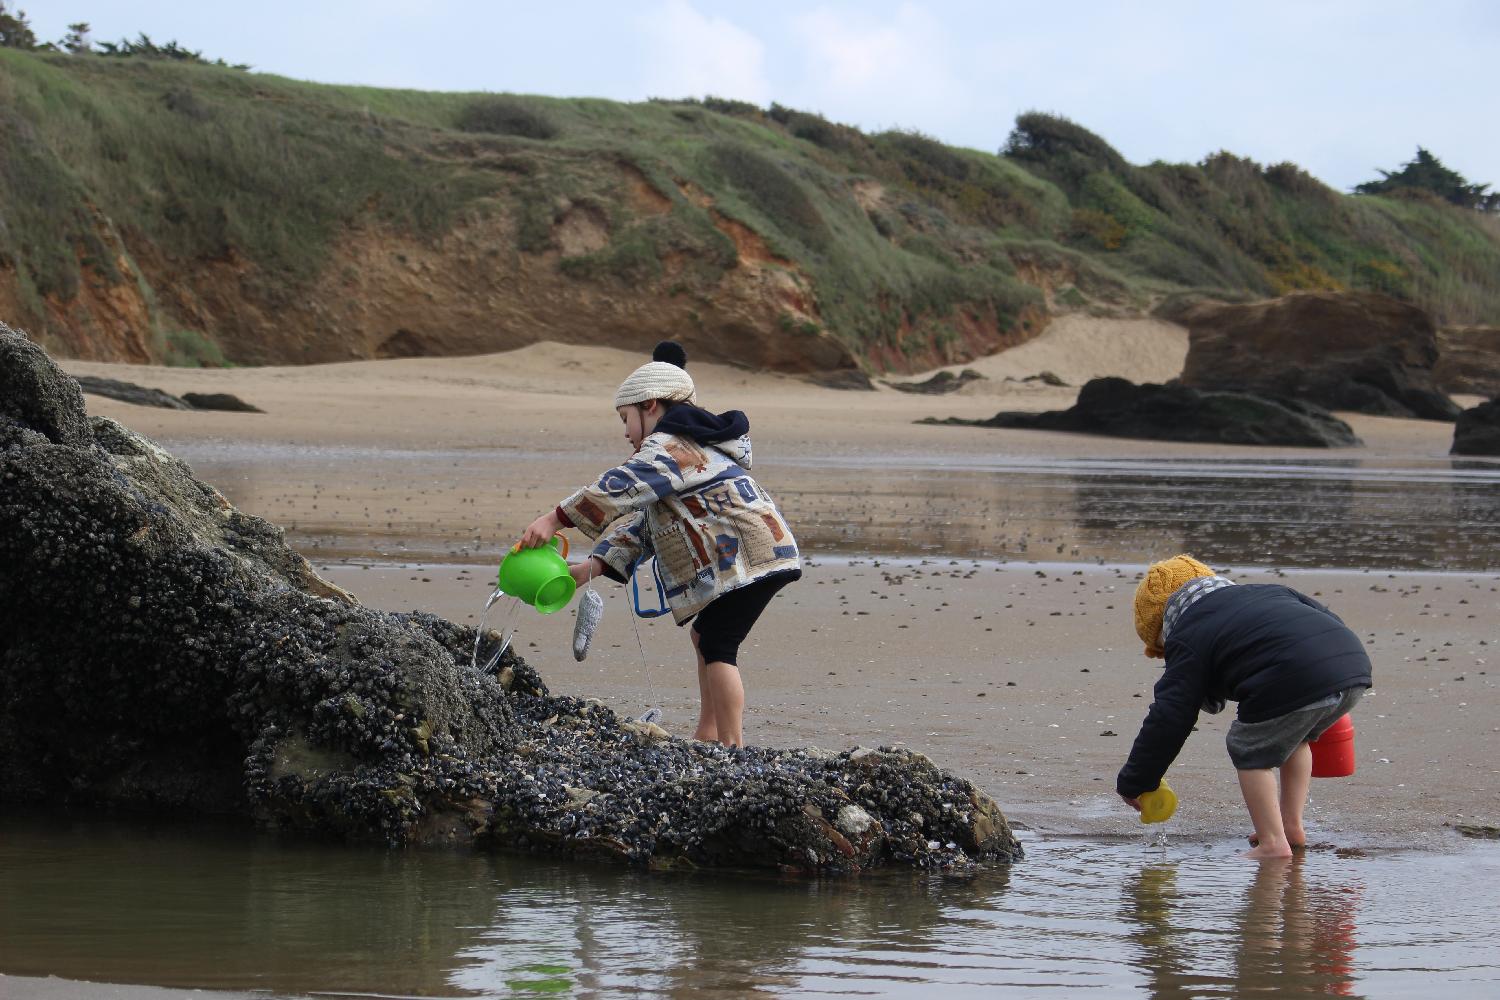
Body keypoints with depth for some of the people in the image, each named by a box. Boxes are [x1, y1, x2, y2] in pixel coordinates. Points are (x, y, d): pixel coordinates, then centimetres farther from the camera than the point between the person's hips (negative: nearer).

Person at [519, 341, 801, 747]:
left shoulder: (670, 446, -8)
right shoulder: (686, 449, 26)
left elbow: (620, 488, -23)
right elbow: (641, 520, 19)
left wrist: (555, 519, -26)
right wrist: (596, 564, 8)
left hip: (748, 556, -11)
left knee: (717, 646, -11)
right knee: (706, 636, 20)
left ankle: (731, 748, -14)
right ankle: (708, 736, 23)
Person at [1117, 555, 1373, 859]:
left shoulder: (1187, 640, 13)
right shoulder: (1266, 590, 34)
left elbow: (1169, 720, 10)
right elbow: (1331, 620, 33)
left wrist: (1132, 784, 17)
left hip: (1296, 684, -8)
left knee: (1250, 751, 13)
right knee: (1292, 737, 32)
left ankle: (1272, 843, 7)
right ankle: (1292, 827, 34)